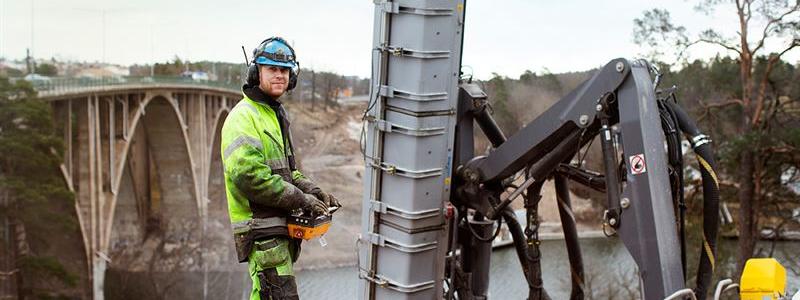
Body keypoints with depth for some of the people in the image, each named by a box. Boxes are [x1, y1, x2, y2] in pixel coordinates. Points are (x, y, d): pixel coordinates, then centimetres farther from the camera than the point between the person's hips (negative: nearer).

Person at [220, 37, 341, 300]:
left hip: (279, 226, 10)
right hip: (262, 231, -10)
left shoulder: (276, 115, 18)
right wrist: (301, 200, -20)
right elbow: (248, 175, -25)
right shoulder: (243, 117, -14)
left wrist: (312, 191, 7)